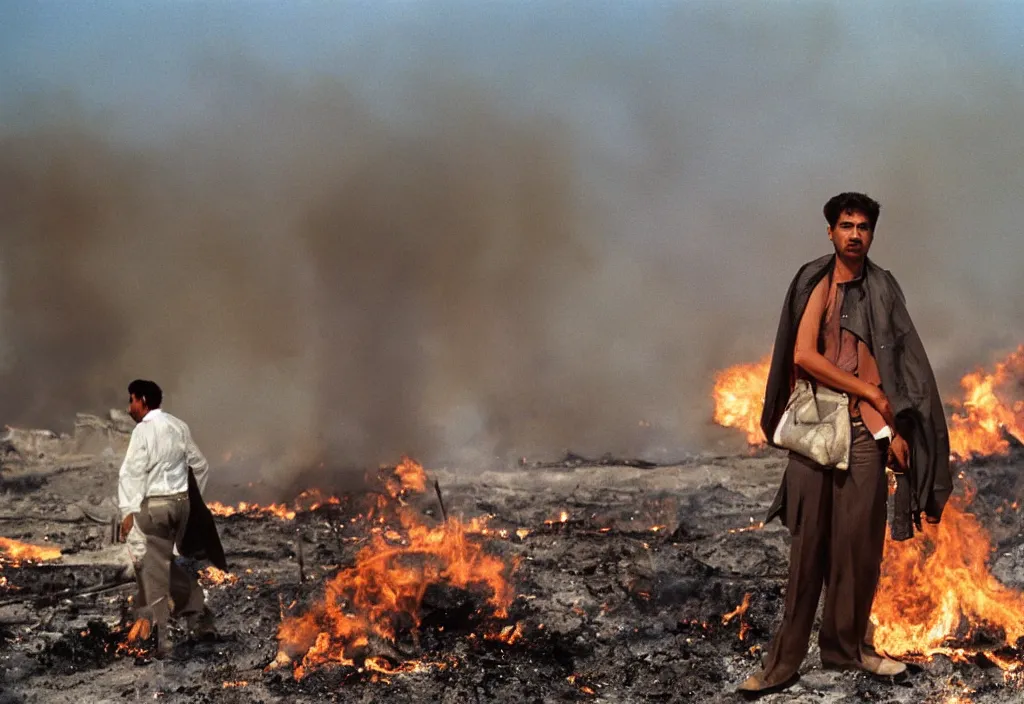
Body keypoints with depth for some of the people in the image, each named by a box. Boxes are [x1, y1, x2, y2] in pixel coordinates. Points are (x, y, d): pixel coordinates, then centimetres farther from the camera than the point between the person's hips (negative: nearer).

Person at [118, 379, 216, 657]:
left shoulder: (144, 430, -11)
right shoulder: (179, 426, 10)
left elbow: (132, 473, -17)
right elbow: (200, 465, 17)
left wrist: (128, 511, -16)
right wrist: (191, 498, 24)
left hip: (153, 505, -7)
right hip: (181, 501, 7)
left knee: (153, 572, -3)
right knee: (168, 563, 21)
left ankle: (158, 639, -2)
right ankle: (199, 618, 21)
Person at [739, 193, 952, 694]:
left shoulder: (883, 291, 9)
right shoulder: (813, 284, 3)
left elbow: (901, 367, 4)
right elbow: (802, 355, -8)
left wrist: (896, 427, -8)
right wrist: (869, 392, -8)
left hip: (867, 431, 2)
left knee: (859, 543, 0)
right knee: (808, 544, -2)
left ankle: (847, 647, 12)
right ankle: (785, 660, 0)